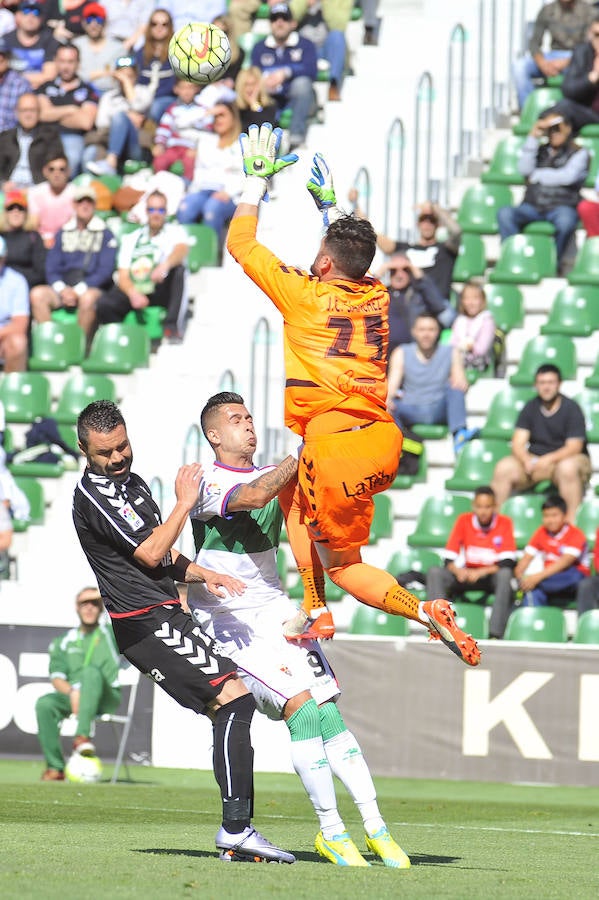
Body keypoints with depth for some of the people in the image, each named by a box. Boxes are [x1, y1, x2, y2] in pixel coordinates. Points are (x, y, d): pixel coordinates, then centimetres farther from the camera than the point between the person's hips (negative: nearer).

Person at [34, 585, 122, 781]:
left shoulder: (111, 633, 14)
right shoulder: (65, 642, 18)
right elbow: (57, 678, 5)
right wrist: (72, 692, -16)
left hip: (107, 698, -3)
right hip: (71, 697, 3)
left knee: (91, 671, -35)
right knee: (44, 703, -28)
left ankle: (82, 736, -48)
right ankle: (55, 767, -26)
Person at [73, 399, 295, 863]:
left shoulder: (133, 483, 22)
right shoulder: (93, 495, -9)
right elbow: (150, 553, -15)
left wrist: (204, 574, 5)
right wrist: (185, 502, -6)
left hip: (167, 615, 10)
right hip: (147, 623, -10)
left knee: (228, 710, 6)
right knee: (235, 697, -18)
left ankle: (237, 833, 5)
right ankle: (235, 827, -22)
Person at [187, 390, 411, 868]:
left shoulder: (279, 479, 12)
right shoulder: (206, 484, -11)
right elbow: (252, 496, -31)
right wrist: (301, 457, -27)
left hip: (276, 610, 6)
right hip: (228, 625, -6)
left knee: (328, 711, -4)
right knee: (302, 707, -19)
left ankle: (375, 828, -3)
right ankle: (330, 830, -11)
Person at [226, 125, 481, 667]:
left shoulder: (305, 295, -7)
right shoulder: (377, 297, 9)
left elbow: (241, 244, 5)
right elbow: (352, 258, 36)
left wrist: (256, 179, 13)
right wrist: (329, 204, 44)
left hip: (338, 452, -7)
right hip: (384, 443, 7)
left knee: (343, 566, 9)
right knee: (291, 486, 28)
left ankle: (426, 612, -11)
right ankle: (315, 608, 21)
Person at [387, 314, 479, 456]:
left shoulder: (451, 353, 7)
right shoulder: (402, 353, 5)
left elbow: (460, 382, -2)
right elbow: (393, 383, -7)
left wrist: (461, 384, -28)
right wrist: (388, 398, -30)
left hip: (440, 412, 0)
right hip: (412, 413, 0)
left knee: (454, 389, -28)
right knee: (391, 407, -30)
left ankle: (459, 436, -47)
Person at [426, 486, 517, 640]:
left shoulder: (504, 523, -7)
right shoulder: (463, 520, -2)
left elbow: (508, 562, -15)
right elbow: (449, 559, -4)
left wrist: (481, 572, -28)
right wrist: (458, 571, -27)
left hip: (493, 576, -3)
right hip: (468, 575, 3)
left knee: (505, 574, -37)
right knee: (434, 572, -21)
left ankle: (495, 635, -42)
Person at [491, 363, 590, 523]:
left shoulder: (571, 409, -8)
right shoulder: (530, 408, 4)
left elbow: (574, 447, -14)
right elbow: (518, 444, -3)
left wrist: (548, 459, -28)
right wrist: (527, 460, -25)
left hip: (566, 458, -4)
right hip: (534, 458, 4)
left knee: (567, 468, -40)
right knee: (504, 468, -21)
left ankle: (571, 521, -37)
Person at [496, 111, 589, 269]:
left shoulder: (579, 153, 10)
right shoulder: (540, 150, 22)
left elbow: (567, 177, -7)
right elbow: (524, 169, 5)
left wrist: (537, 175, 4)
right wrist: (533, 138, 2)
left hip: (562, 206, -4)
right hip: (533, 207, 4)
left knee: (565, 220, -41)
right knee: (504, 213, -27)